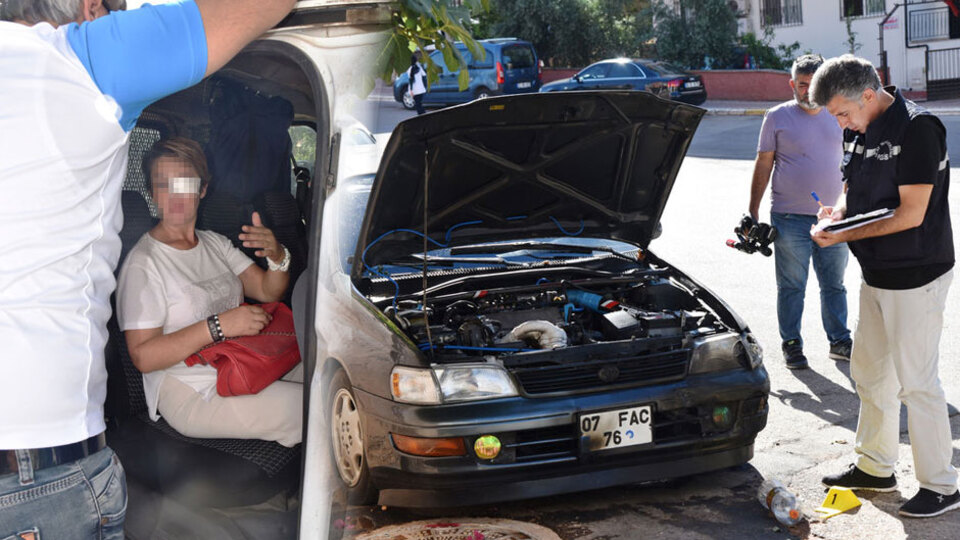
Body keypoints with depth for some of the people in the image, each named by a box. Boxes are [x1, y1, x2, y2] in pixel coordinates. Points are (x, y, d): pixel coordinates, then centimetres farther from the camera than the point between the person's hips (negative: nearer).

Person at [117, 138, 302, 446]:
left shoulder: (216, 243, 14)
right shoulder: (143, 263, -11)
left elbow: (269, 292, 9)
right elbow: (143, 356, -17)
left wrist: (277, 257, -14)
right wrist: (217, 326, -26)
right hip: (192, 393, -8)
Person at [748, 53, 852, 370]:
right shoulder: (778, 118, 0)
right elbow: (763, 165, 1)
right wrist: (752, 213, -1)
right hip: (790, 217, -3)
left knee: (834, 284, 11)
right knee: (791, 286, 4)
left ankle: (839, 341, 22)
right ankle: (791, 344, 15)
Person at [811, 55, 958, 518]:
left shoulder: (916, 128, -20)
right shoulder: (859, 131, 7)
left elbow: (911, 214, -23)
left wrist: (844, 236, -19)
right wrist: (839, 208, -2)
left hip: (917, 275, -9)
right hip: (877, 272, 9)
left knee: (916, 382, -2)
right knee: (868, 371, 17)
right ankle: (875, 467, 32)